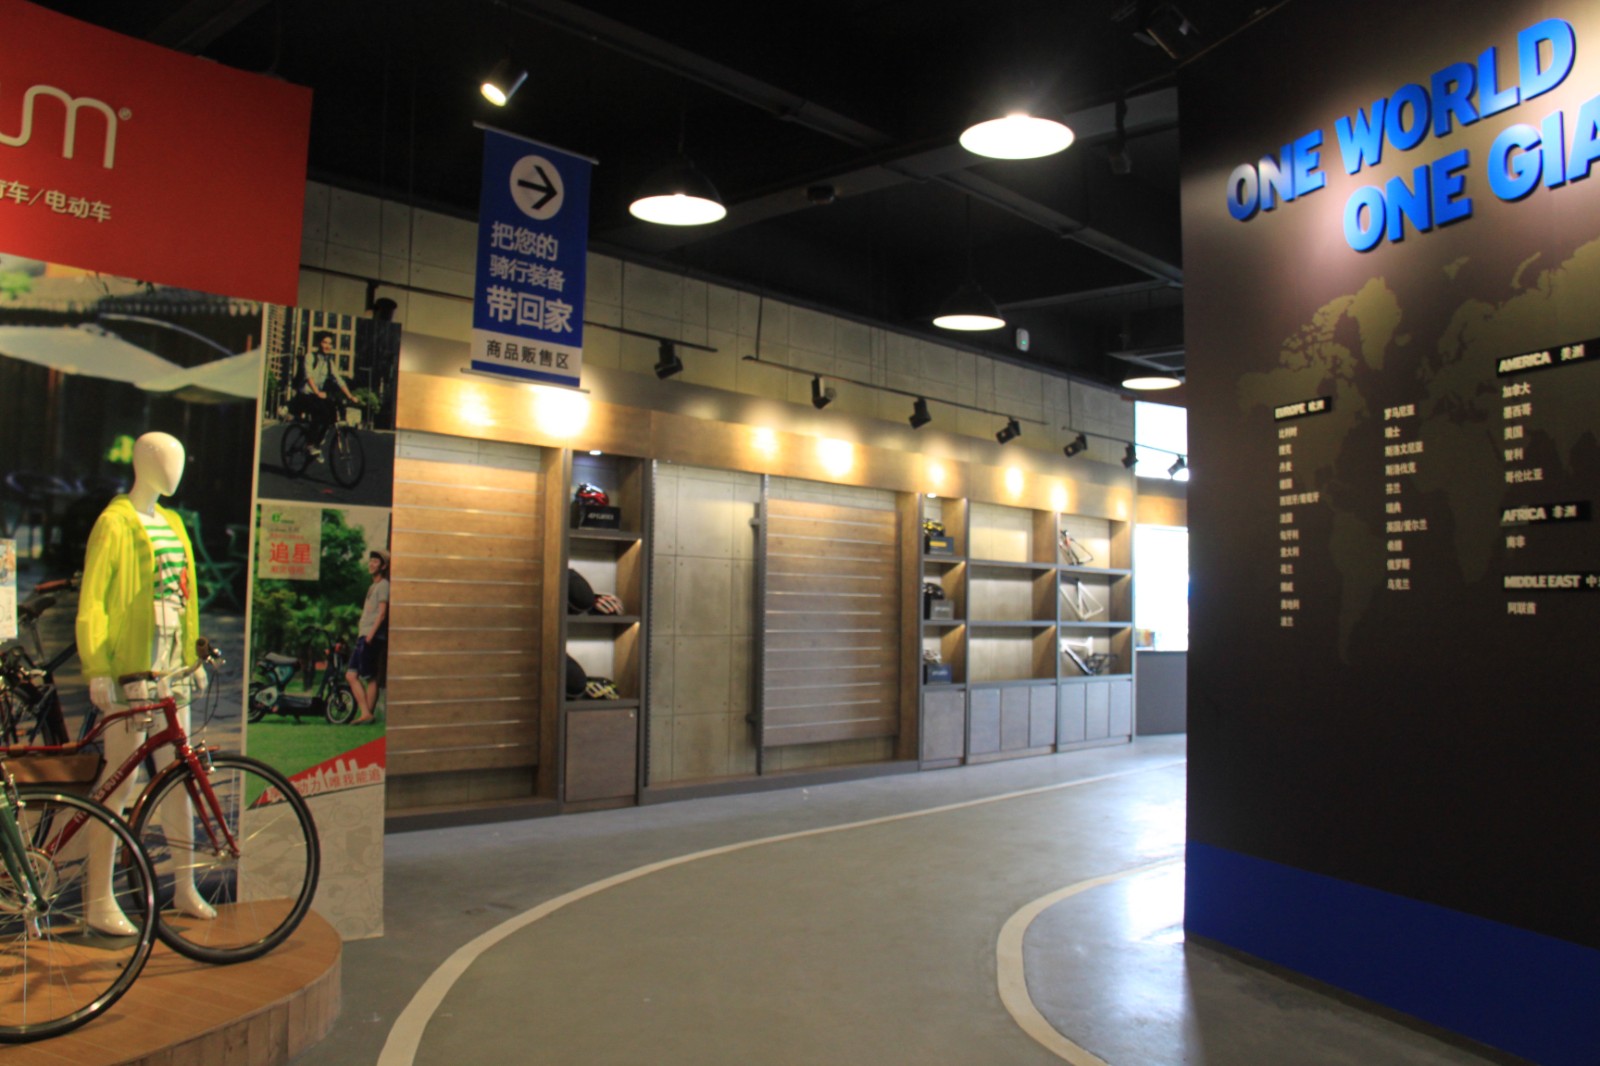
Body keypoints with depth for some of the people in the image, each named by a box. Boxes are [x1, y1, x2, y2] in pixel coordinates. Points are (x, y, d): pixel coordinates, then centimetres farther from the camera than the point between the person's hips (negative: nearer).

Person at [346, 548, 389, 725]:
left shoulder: (383, 585, -4)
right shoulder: (372, 587, 23)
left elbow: (382, 613, -14)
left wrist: (371, 633, -22)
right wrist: (361, 635, 20)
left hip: (374, 637, -9)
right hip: (363, 637, 9)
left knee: (371, 678, -9)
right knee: (351, 675, 5)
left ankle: (368, 714, -6)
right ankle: (366, 714, 3)